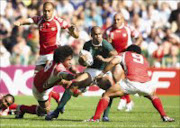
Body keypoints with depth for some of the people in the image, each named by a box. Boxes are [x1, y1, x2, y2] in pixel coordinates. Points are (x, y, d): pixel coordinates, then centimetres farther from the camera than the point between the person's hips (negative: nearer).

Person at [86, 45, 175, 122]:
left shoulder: (125, 54, 25)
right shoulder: (144, 60, 36)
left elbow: (113, 62, 5)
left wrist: (102, 74, 15)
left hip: (131, 82, -4)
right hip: (146, 83, 4)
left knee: (106, 95, 11)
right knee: (152, 96, 38)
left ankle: (96, 118, -4)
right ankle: (164, 116, 26)